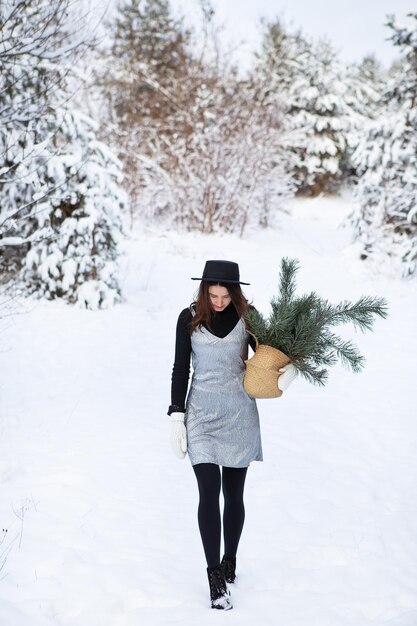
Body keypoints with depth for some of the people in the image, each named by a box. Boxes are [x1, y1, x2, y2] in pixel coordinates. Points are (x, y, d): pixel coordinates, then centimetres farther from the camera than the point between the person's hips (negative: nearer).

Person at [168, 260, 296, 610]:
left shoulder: (247, 316, -2)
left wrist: (291, 367, -19)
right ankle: (216, 578, -7)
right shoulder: (189, 318, -3)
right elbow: (181, 369, 2)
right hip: (202, 413, -1)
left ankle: (230, 561, 29)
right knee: (209, 492, -11)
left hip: (240, 414, 1)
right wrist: (177, 415, -3)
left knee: (234, 493, 8)